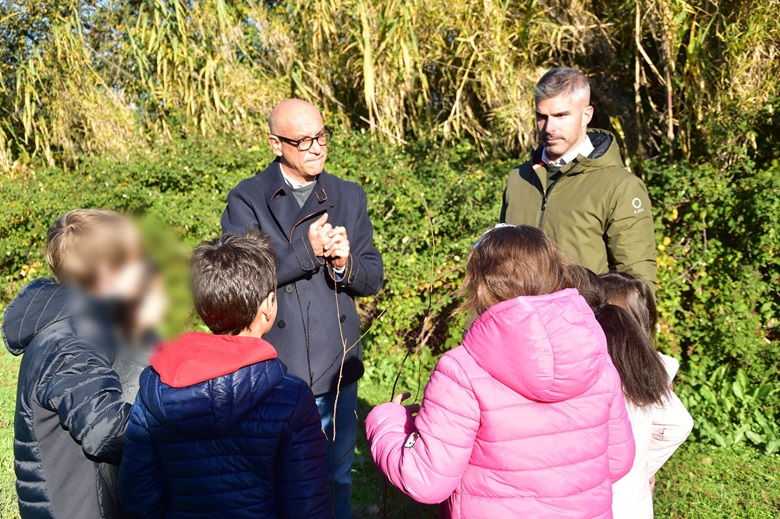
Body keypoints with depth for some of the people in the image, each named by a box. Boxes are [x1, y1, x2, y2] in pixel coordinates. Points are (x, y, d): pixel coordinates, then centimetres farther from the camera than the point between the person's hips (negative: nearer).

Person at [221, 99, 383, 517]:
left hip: (336, 370, 3)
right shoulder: (246, 200, -4)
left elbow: (373, 279, 4)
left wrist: (345, 262, -17)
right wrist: (307, 251, -23)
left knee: (337, 480, 19)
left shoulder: (350, 196, 6)